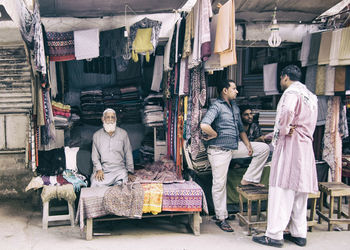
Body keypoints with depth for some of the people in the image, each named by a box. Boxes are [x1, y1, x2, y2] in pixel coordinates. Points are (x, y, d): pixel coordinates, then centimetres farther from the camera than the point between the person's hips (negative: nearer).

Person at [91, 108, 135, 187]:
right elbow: (94, 155, 8)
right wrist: (98, 169, -8)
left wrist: (130, 172, 3)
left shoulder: (123, 133, 7)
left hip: (119, 169, -1)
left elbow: (128, 154, 8)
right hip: (103, 169, 1)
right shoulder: (96, 135, 9)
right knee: (95, 184, -26)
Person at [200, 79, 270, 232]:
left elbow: (240, 128, 20)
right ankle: (221, 218, 13)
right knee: (220, 184, 0)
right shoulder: (216, 106, -14)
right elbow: (204, 125, -31)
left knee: (263, 148, 6)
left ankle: (248, 179, 8)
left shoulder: (235, 107, 13)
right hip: (219, 150, -8)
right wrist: (215, 135, -14)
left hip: (235, 146, 8)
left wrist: (248, 144, 7)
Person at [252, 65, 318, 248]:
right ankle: (299, 234, 17)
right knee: (299, 191, 12)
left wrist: (283, 131, -12)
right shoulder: (310, 96, 21)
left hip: (290, 144, -9)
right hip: (305, 145, 9)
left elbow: (287, 112, -29)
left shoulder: (292, 92, -7)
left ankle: (274, 235, -5)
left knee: (282, 190, -7)